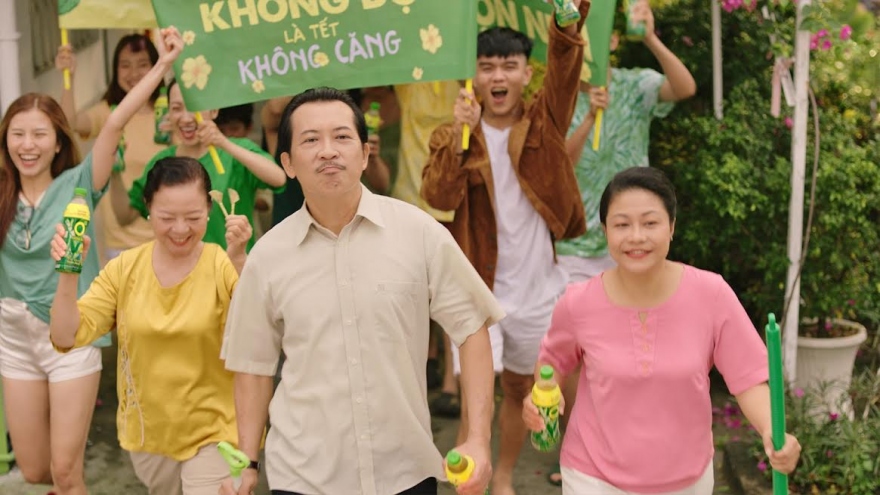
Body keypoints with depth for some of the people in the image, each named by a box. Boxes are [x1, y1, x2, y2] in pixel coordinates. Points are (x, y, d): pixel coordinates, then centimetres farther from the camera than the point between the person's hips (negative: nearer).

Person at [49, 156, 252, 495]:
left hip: (212, 435, -4)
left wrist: (238, 260, -45)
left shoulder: (224, 267, -14)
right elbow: (66, 338, -9)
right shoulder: (125, 268, -4)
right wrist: (69, 273, -23)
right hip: (145, 433, 4)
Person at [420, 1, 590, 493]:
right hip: (478, 288, -2)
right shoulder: (453, 135, -4)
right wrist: (459, 133, -30)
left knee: (521, 388, 18)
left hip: (536, 288, 3)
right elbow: (439, 198, -20)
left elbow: (567, 61, -21)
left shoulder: (544, 121, -2)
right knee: (476, 396, -7)